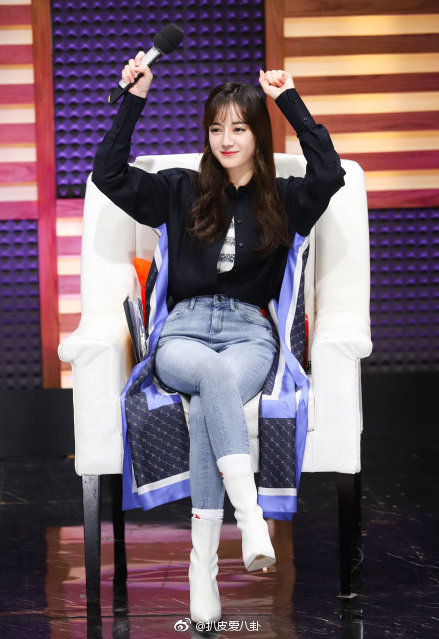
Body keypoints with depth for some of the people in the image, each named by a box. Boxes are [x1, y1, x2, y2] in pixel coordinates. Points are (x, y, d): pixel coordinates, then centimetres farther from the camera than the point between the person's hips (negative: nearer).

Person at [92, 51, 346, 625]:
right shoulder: (181, 191, 14)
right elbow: (108, 175, 5)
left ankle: (204, 566, -38)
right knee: (215, 372, -38)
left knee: (207, 407, -34)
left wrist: (290, 101, -5)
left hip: (250, 334, 0)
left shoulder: (282, 200, 12)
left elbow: (331, 173, -9)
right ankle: (250, 517, -51)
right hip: (183, 331, 0)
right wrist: (134, 100, 0)